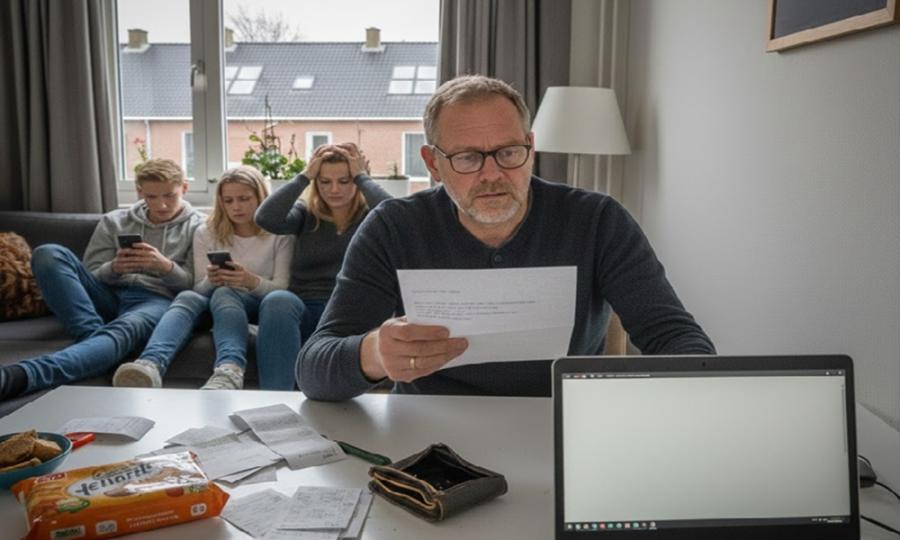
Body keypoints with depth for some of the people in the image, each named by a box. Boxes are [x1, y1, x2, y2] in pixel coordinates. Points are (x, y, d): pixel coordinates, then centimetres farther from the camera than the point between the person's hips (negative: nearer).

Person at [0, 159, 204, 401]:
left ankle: (20, 376, -63)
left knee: (122, 330, -40)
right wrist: (114, 268, -11)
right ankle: (93, 335, -30)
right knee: (49, 254, -19)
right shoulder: (114, 221, 18)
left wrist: (165, 266, -18)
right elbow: (90, 277, 13)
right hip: (109, 296, 5)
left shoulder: (198, 226, 11)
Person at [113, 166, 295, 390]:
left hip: (264, 305, -2)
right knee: (187, 297, -31)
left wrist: (252, 282, -27)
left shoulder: (280, 234, 3)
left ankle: (229, 372, -66)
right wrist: (211, 280, -18)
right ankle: (150, 365, -62)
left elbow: (283, 288, -5)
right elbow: (200, 288, 7)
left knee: (224, 294, -36)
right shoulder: (206, 233, 10)